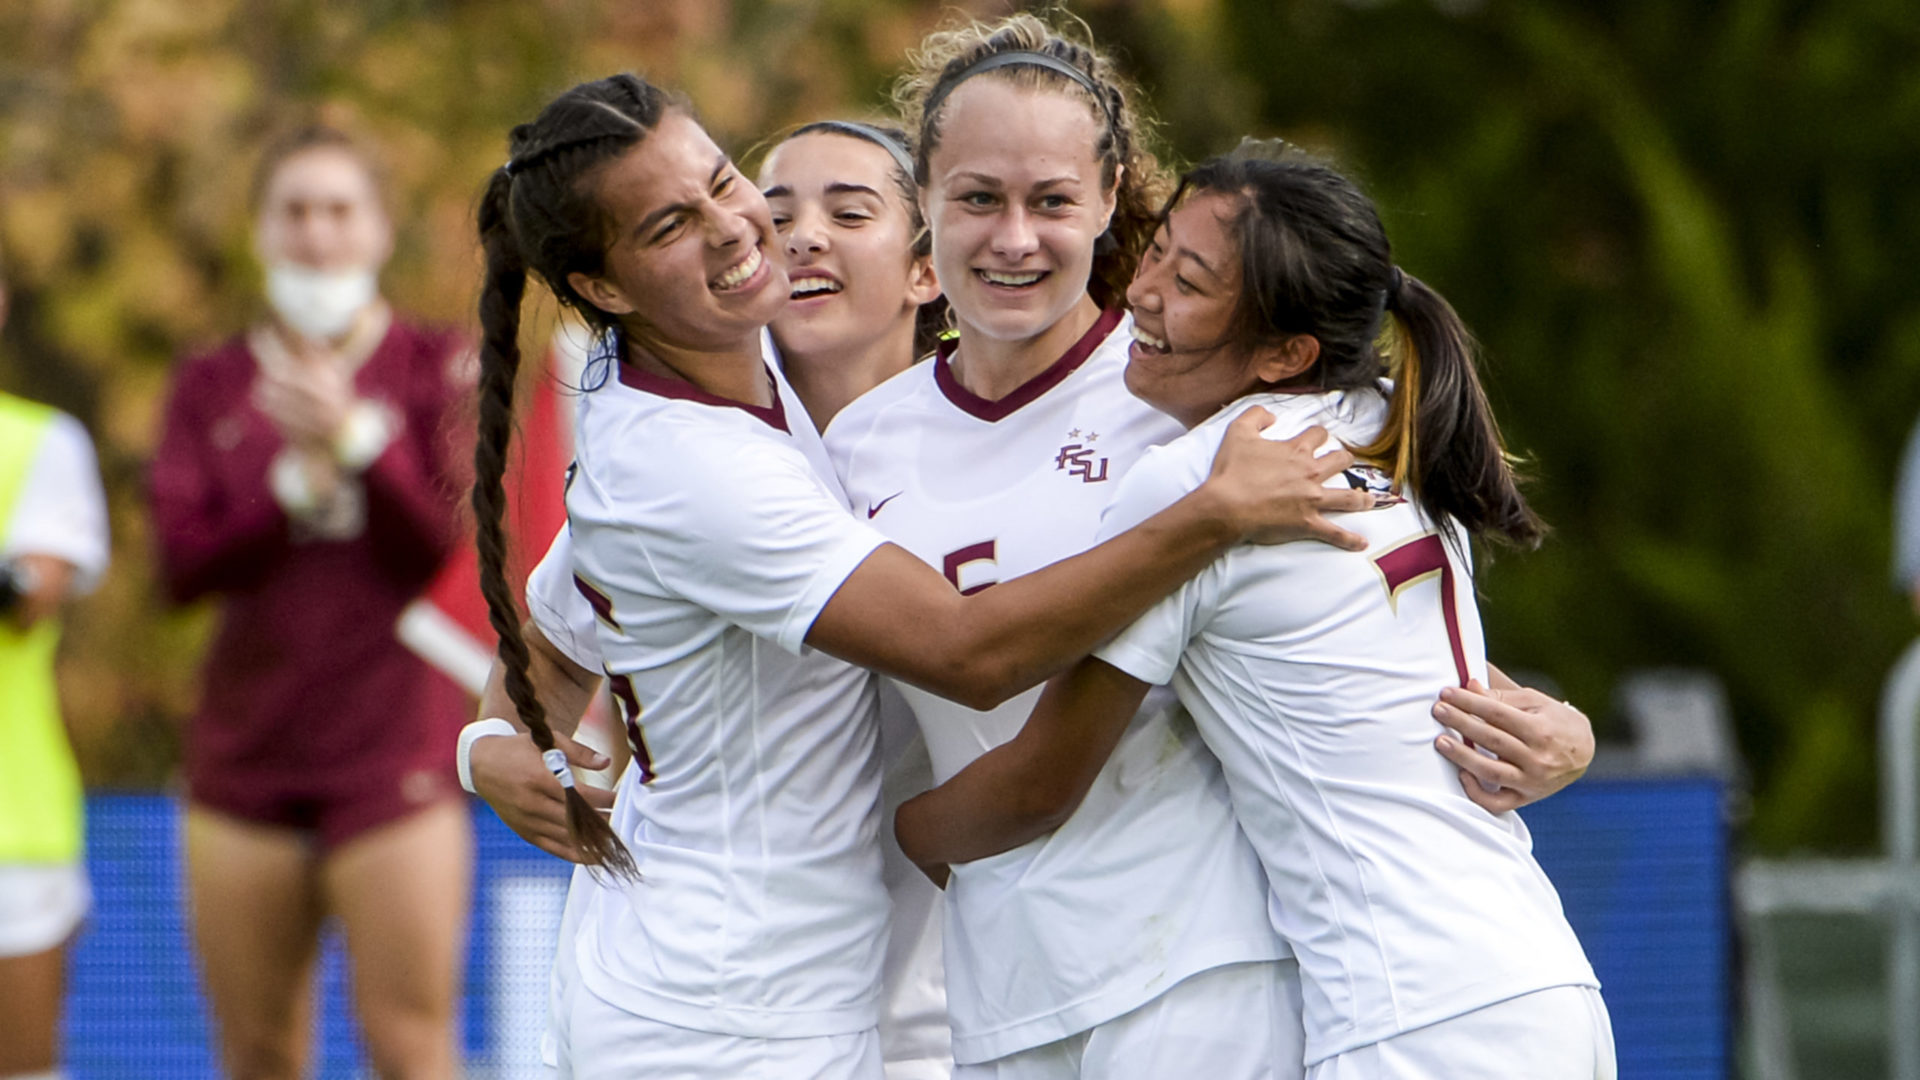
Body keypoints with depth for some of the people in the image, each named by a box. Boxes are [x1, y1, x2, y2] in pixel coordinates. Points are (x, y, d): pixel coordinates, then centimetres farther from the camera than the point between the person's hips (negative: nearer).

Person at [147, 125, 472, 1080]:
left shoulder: (437, 371, 5)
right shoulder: (209, 387, 10)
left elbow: (450, 542, -7)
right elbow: (182, 563, 0)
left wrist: (355, 441, -20)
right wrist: (298, 485, -13)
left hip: (394, 757, -3)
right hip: (243, 758, 3)